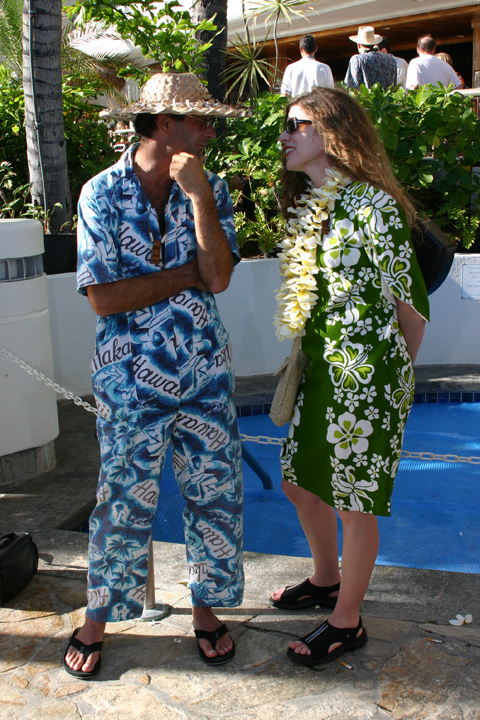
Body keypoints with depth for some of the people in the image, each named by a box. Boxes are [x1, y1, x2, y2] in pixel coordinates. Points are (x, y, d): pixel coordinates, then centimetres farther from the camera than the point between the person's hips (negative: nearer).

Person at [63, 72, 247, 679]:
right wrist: (190, 273, -12)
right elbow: (104, 298, -15)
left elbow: (220, 275, -12)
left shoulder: (209, 188, 2)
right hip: (132, 378, -3)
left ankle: (206, 607, 32)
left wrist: (197, 192, -17)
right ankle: (97, 618, 29)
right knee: (123, 500, 7)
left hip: (205, 371, 4)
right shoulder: (102, 193, -8)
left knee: (215, 492, 10)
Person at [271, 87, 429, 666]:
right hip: (321, 369, 9)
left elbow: (411, 302, -10)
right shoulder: (305, 204, 10)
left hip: (364, 375, -8)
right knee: (300, 481, 19)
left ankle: (346, 622, 26)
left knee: (354, 502, 5)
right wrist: (303, 355, 15)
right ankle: (326, 580, 44)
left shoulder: (372, 204, -16)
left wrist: (394, 377, 2)